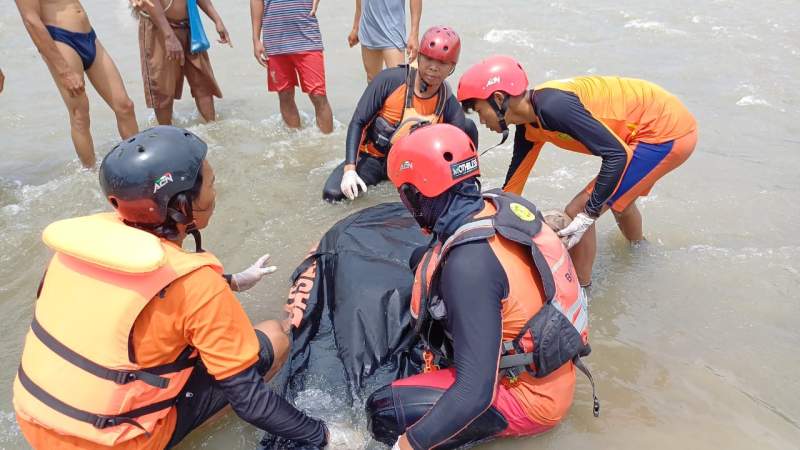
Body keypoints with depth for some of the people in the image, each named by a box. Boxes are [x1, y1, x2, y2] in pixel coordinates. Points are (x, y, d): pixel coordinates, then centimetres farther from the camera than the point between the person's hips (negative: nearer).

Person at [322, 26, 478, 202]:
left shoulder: (448, 102, -12)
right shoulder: (390, 80, -19)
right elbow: (358, 123, -18)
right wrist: (350, 169, -27)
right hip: (373, 158, -2)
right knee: (333, 193, -24)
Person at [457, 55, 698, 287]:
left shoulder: (552, 107, -28)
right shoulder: (529, 124, 2)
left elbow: (617, 155, -27)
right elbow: (514, 179, 11)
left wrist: (588, 215, -23)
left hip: (666, 134, -9)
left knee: (577, 214, -7)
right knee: (618, 198, 32)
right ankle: (637, 244, 62)